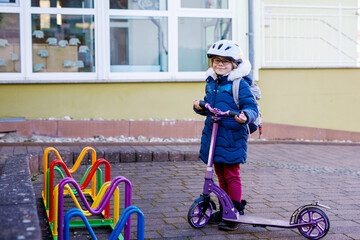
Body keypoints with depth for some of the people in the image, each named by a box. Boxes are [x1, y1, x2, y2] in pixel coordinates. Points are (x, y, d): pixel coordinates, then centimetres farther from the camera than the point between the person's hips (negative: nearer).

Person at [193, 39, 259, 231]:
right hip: (213, 134, 7)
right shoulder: (211, 83, 13)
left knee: (232, 175, -1)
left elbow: (252, 107, -13)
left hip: (232, 136, -7)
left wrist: (245, 116, -33)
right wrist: (200, 107, 2)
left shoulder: (239, 84, -10)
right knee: (221, 175, 16)